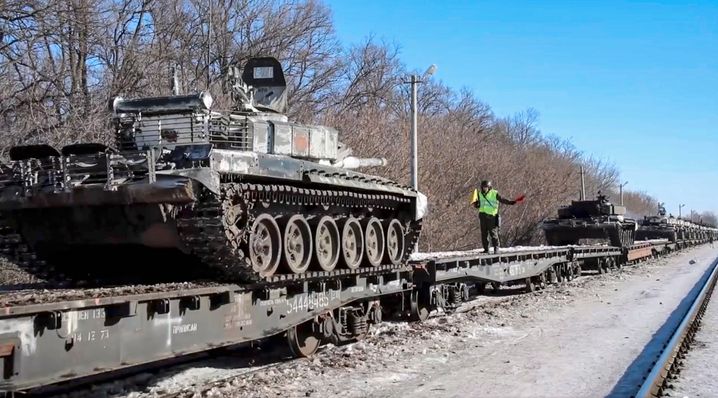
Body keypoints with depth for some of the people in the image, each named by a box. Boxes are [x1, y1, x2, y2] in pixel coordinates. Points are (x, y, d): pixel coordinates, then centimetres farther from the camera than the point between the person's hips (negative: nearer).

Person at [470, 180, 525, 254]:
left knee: (493, 233, -6)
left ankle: (496, 248, 2)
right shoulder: (480, 194, 11)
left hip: (491, 216, -4)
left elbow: (502, 200, -4)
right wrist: (474, 204, -3)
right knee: (484, 234, 6)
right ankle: (486, 249, 13)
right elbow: (478, 206, 18)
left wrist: (512, 202, -13)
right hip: (483, 216, 5)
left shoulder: (494, 193, -3)